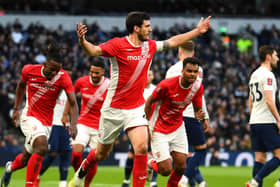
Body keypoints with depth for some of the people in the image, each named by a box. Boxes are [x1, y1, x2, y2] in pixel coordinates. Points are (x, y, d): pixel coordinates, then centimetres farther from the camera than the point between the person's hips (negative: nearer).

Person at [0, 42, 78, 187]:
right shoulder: (29, 70, -13)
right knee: (42, 146, -29)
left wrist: (73, 124, -33)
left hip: (46, 122, 3)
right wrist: (16, 108, 11)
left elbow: (73, 103, -18)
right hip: (30, 116, -3)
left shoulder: (63, 77, -16)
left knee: (27, 158, 14)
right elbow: (21, 85, 10)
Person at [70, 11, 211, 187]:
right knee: (102, 154, 13)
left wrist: (197, 31, 23)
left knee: (142, 148, -17)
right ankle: (85, 166, 46)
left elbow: (173, 42, 19)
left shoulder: (150, 46, 3)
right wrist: (83, 41, -51)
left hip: (136, 108, 4)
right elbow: (95, 50, -30)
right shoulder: (118, 45, -16)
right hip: (114, 108, -4)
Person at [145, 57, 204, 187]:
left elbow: (197, 109, 1)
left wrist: (199, 115, -24)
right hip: (159, 130, -5)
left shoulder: (198, 87, -10)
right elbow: (149, 102, -11)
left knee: (181, 167, -2)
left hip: (177, 127, 5)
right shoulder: (167, 84, -25)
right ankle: (152, 164, 27)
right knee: (166, 170, -9)